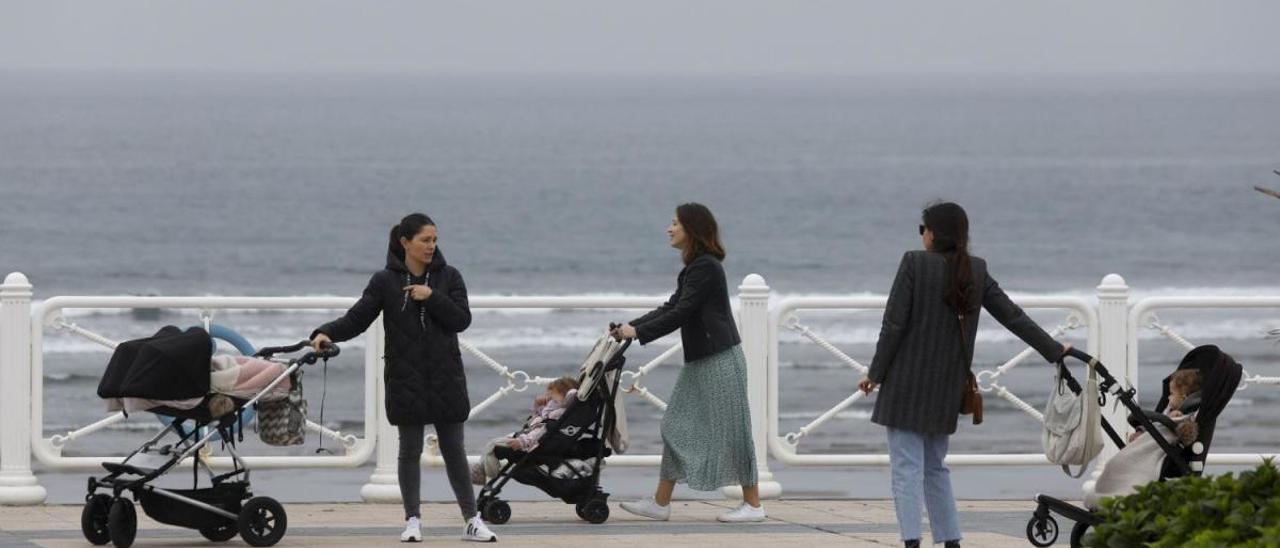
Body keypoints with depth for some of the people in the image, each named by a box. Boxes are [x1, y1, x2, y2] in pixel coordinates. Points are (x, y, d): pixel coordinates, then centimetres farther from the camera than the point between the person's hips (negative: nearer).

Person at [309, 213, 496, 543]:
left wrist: (432, 298, -15)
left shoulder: (448, 277, 4)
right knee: (410, 449, 4)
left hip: (445, 378, 1)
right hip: (405, 377, -1)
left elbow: (462, 319, -4)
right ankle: (413, 520, 12)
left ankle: (472, 521, 9)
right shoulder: (386, 281, -1)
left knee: (454, 449, 5)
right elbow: (356, 319, -5)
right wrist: (327, 333, -21)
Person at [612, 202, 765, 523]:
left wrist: (638, 332, -16)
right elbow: (671, 307, 17)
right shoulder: (695, 267, 15)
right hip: (700, 361, 10)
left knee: (731, 430, -5)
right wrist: (630, 327, 12)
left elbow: (681, 313, -20)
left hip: (720, 360, -10)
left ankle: (753, 505, 1)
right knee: (677, 427, 9)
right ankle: (661, 503, 11)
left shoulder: (706, 268, -16)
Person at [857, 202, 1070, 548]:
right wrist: (1054, 350, 18)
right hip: (946, 389, 6)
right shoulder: (975, 271, 5)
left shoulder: (914, 264, -9)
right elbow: (1013, 316, 9)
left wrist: (875, 373, -4)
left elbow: (894, 324, -11)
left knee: (907, 466, -6)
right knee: (935, 467, 17)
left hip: (907, 382, -6)